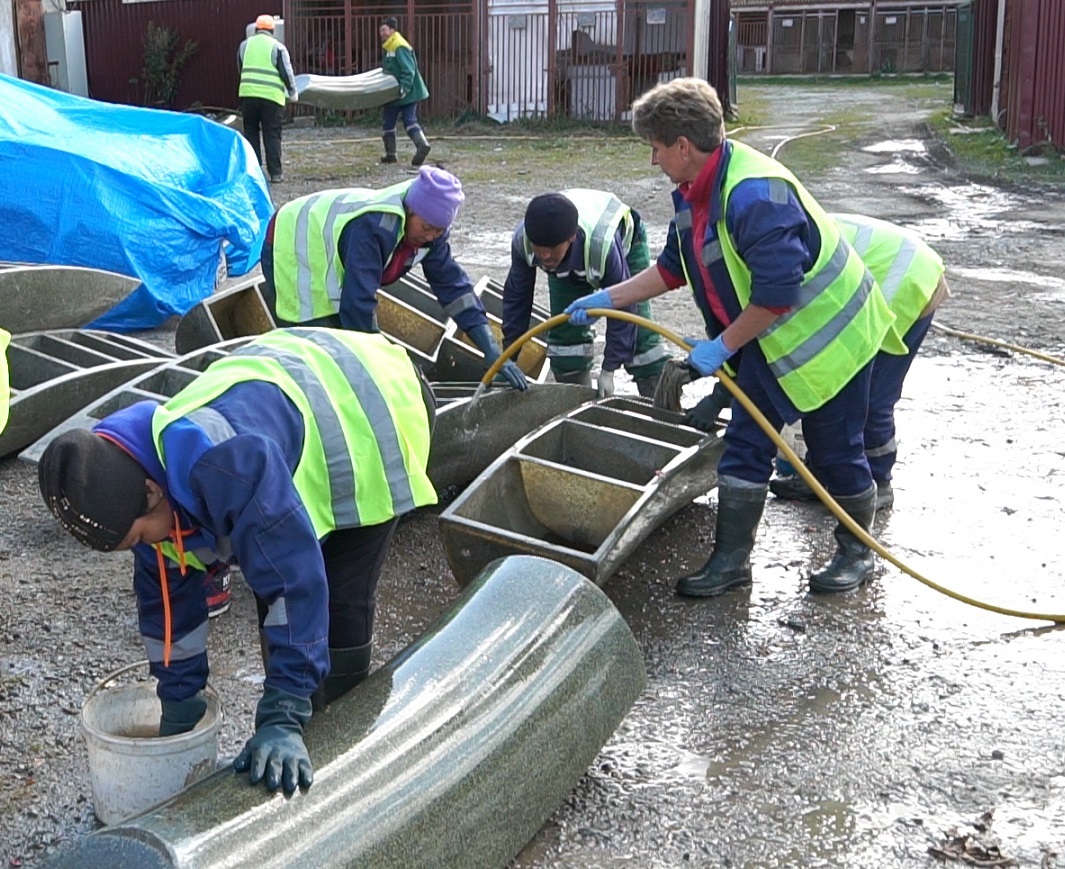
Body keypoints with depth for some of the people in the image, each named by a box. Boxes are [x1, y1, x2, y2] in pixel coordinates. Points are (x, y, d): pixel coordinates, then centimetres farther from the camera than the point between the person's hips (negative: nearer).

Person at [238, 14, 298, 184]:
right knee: (272, 135, 2)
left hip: (248, 94, 2)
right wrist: (293, 93, 13)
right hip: (272, 96, -2)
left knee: (251, 133, 12)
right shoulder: (277, 46, 2)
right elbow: (286, 72, 0)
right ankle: (275, 173, 0)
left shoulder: (245, 44, 13)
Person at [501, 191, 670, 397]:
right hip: (567, 267, 4)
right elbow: (516, 298, -20)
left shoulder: (603, 244, -48)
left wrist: (608, 370, -31)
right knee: (564, 331, -7)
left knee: (639, 330, -12)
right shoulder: (522, 240, -36)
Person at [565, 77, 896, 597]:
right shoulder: (693, 194, 1)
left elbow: (777, 291, -32)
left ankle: (857, 553, 24)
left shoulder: (754, 194, -30)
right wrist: (605, 299, 10)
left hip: (825, 333, -9)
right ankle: (731, 559, 14)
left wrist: (723, 346, -24)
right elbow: (672, 268, 14)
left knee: (835, 452, 4)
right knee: (745, 443, 7)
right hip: (766, 339, 9)